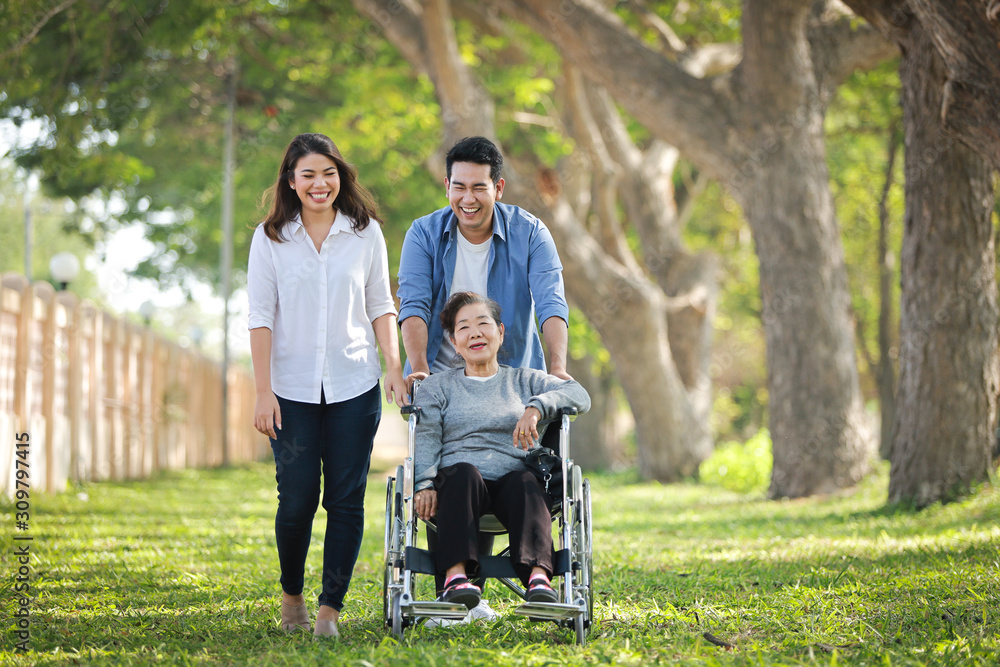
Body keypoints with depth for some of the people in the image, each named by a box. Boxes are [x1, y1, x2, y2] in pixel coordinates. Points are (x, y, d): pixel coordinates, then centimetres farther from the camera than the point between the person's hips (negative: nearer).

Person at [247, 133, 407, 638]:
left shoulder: (365, 232, 5)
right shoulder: (270, 238, 2)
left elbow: (380, 306, 9)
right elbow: (261, 316, 0)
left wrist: (393, 366, -3)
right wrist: (264, 391, -6)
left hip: (354, 387, 1)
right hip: (294, 388, -1)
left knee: (346, 498, -1)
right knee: (297, 498, -2)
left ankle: (331, 606, 6)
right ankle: (291, 595, 21)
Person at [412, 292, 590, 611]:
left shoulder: (525, 381, 23)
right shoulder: (437, 386, 23)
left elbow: (579, 396, 7)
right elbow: (425, 439, 7)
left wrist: (536, 408, -13)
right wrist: (423, 484, -13)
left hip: (511, 480, 1)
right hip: (457, 485, 0)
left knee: (526, 481, -34)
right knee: (464, 473, -36)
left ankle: (538, 577, -55)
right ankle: (455, 576, -52)